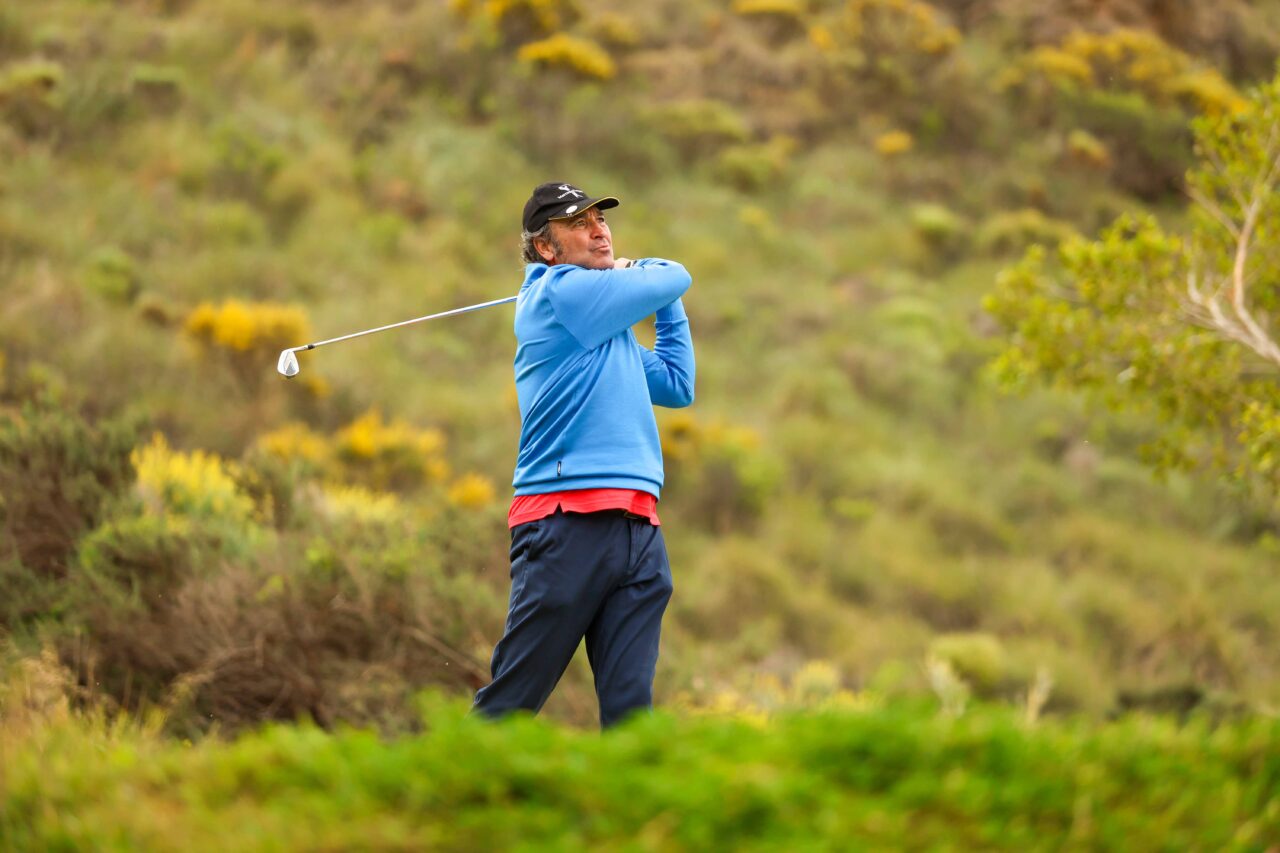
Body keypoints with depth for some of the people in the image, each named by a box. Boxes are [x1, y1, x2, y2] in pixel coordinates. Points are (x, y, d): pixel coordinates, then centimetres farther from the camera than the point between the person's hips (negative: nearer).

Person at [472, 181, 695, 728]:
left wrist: (668, 305, 27)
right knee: (509, 703, -6)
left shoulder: (609, 327, 24)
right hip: (567, 520, -8)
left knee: (629, 706, -3)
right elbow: (674, 279, 2)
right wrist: (643, 272, 24)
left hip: (638, 529, 8)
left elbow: (677, 385, 29)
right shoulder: (560, 291, -2)